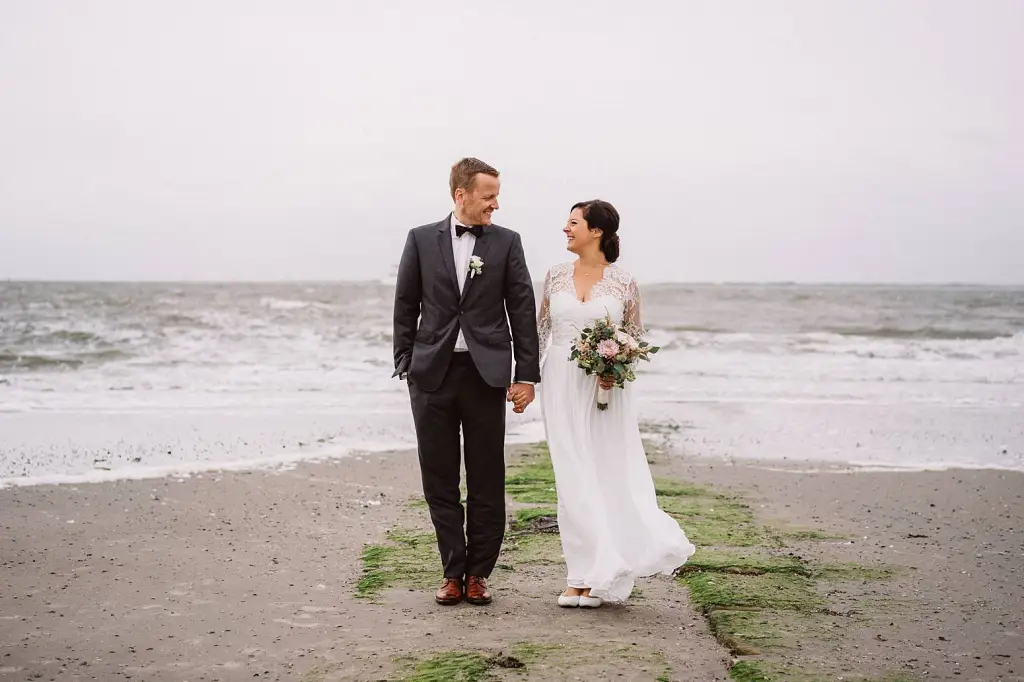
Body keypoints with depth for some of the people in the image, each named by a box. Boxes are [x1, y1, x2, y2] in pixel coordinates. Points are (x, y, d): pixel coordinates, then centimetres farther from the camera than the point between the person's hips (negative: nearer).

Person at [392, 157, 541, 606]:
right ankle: (453, 572, 14)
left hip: (486, 373, -1)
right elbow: (406, 306, 8)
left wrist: (527, 375, -2)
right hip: (433, 373, 1)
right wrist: (405, 367, 2)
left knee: (486, 482, 3)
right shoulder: (421, 240, 6)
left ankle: (478, 573, 13)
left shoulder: (506, 242, 4)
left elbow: (523, 310, 3)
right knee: (439, 480, 4)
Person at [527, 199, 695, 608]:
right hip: (562, 384, 2)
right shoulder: (556, 276, 7)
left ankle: (600, 574, 8)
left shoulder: (624, 282, -1)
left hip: (606, 387, -2)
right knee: (573, 479, 1)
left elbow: (635, 337, 5)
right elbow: (541, 328, 13)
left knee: (609, 474, -2)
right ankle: (584, 574, 7)